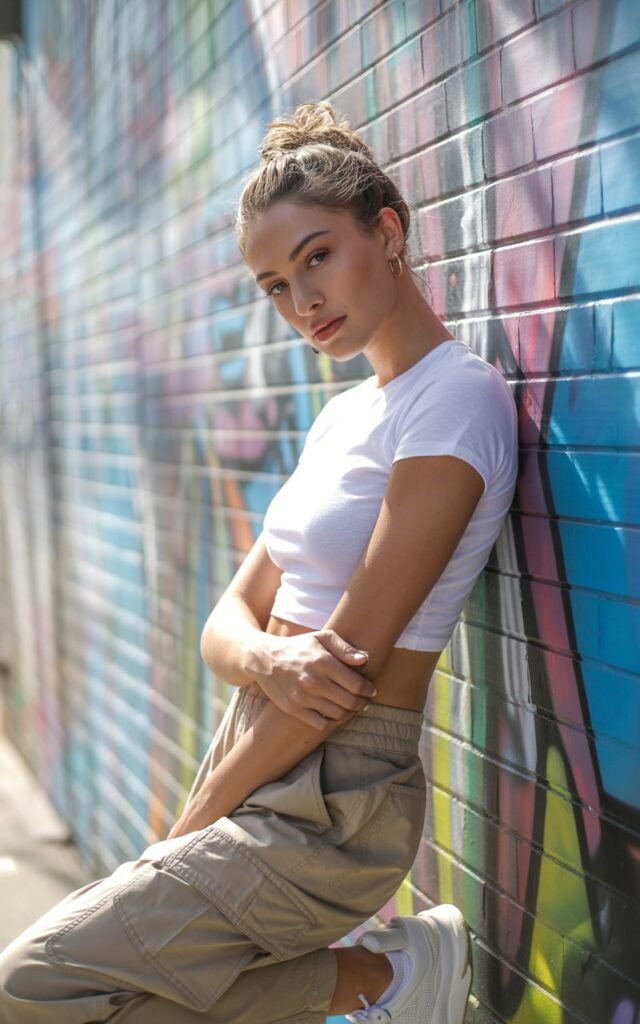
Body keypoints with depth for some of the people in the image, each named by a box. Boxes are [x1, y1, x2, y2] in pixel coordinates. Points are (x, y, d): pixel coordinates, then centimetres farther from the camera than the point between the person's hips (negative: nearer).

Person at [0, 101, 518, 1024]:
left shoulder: (457, 397, -14)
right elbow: (229, 620, 8)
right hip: (259, 764, 8)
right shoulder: (344, 415, 13)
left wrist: (188, 830, -11)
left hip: (330, 803, -8)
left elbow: (357, 652, -19)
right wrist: (270, 658, -17)